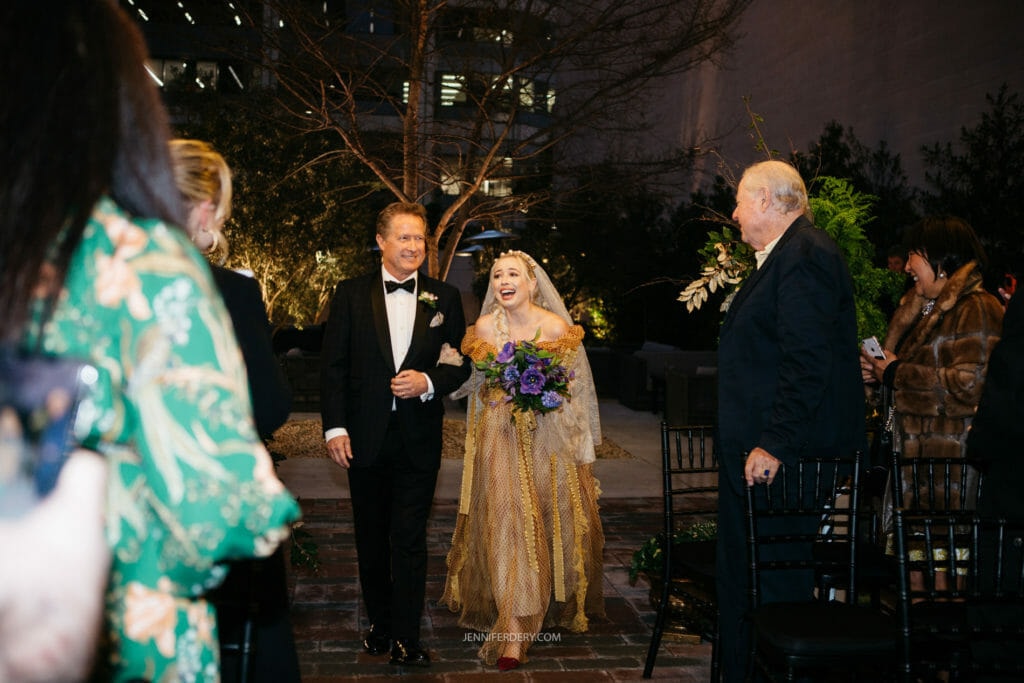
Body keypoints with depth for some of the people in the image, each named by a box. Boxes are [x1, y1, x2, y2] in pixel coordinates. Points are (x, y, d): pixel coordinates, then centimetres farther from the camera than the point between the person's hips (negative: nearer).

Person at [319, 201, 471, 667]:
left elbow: (461, 365, 6)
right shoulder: (350, 294, 2)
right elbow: (333, 366, 0)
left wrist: (428, 381, -13)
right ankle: (380, 625, 29)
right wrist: (334, 427, -7)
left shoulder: (444, 298, 4)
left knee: (409, 540, 0)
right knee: (371, 539, 13)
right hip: (366, 437, 1)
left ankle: (407, 639, 9)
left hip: (418, 439, -1)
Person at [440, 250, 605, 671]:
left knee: (552, 522, 4)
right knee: (507, 523, -7)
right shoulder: (484, 327, 0)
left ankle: (555, 606, 25)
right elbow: (476, 384, 10)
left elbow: (574, 389, -1)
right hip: (501, 438, 0)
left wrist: (584, 451, -8)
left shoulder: (557, 327, -5)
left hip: (549, 438, 0)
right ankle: (513, 630, -1)